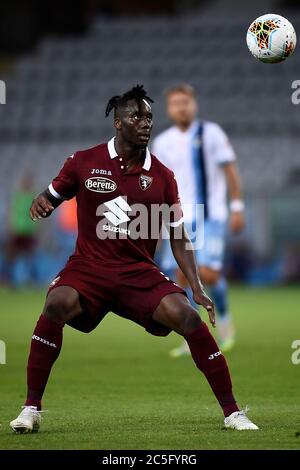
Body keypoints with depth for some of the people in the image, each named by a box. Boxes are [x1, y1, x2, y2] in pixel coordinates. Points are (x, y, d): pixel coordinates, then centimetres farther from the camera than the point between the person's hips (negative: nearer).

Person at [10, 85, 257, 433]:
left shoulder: (162, 177, 4)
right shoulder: (84, 162, 0)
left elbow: (178, 238, 7)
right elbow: (51, 199, 13)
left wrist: (197, 288, -4)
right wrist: (40, 203, -13)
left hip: (139, 273, 1)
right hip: (89, 265, -1)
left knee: (187, 316, -21)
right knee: (57, 305, -32)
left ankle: (232, 412, -8)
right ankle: (31, 408, -20)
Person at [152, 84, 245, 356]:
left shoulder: (210, 133, -2)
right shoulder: (162, 143, 7)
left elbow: (230, 170, 0)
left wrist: (237, 208, -4)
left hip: (211, 216, -4)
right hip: (181, 219, 4)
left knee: (208, 274, -16)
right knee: (183, 277, -1)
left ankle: (224, 318, 11)